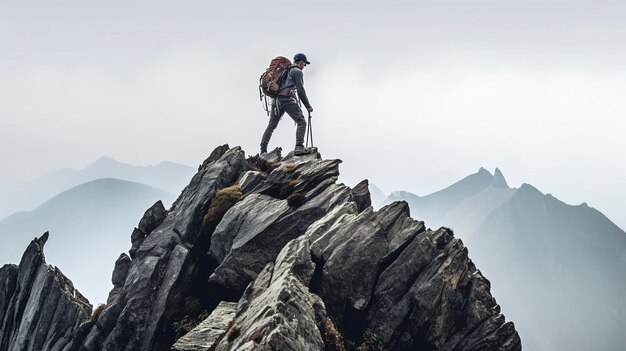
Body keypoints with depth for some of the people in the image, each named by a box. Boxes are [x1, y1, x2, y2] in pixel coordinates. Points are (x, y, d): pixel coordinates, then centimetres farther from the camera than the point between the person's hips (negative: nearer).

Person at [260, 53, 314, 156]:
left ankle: (263, 151, 9)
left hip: (276, 100, 8)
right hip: (288, 100, -8)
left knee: (271, 126, 12)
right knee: (301, 122, -7)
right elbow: (300, 90, -7)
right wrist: (308, 106, -3)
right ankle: (299, 147, -24)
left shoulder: (286, 71, 26)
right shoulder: (297, 72, 2)